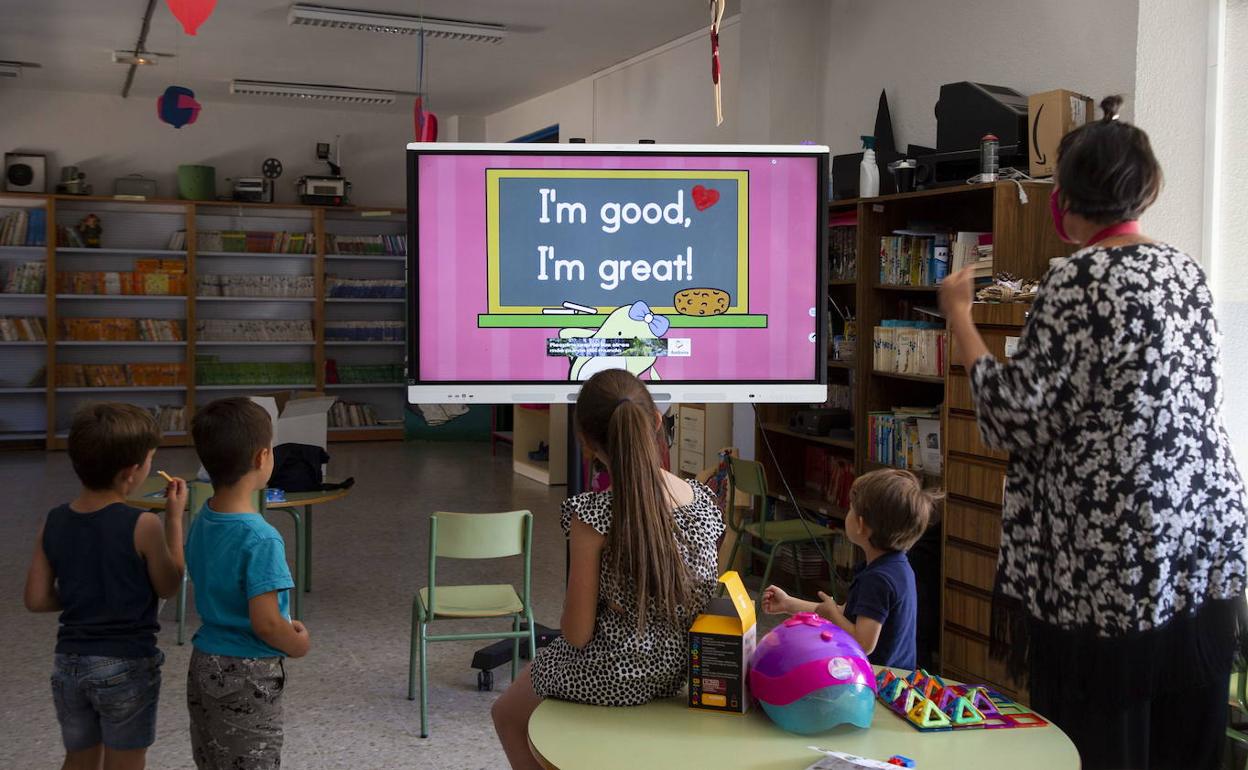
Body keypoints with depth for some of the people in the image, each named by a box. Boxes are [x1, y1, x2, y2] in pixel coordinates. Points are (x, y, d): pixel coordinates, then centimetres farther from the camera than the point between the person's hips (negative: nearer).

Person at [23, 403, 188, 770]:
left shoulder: (53, 523, -3)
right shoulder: (142, 526, -17)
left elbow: (36, 599, 0)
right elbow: (169, 586, -3)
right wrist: (175, 517, 0)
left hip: (69, 663, 5)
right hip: (127, 665, -5)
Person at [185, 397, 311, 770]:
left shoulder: (202, 521, 0)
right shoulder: (260, 539, -26)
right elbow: (265, 624, -26)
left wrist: (286, 626, 12)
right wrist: (298, 644, -6)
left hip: (204, 664, 8)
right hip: (247, 675, -8)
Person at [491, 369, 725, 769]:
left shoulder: (592, 515, -25)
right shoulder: (705, 501, -9)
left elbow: (577, 633, -18)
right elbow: (709, 598, 4)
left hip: (614, 677, -6)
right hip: (682, 670, 6)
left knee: (508, 714, 26)